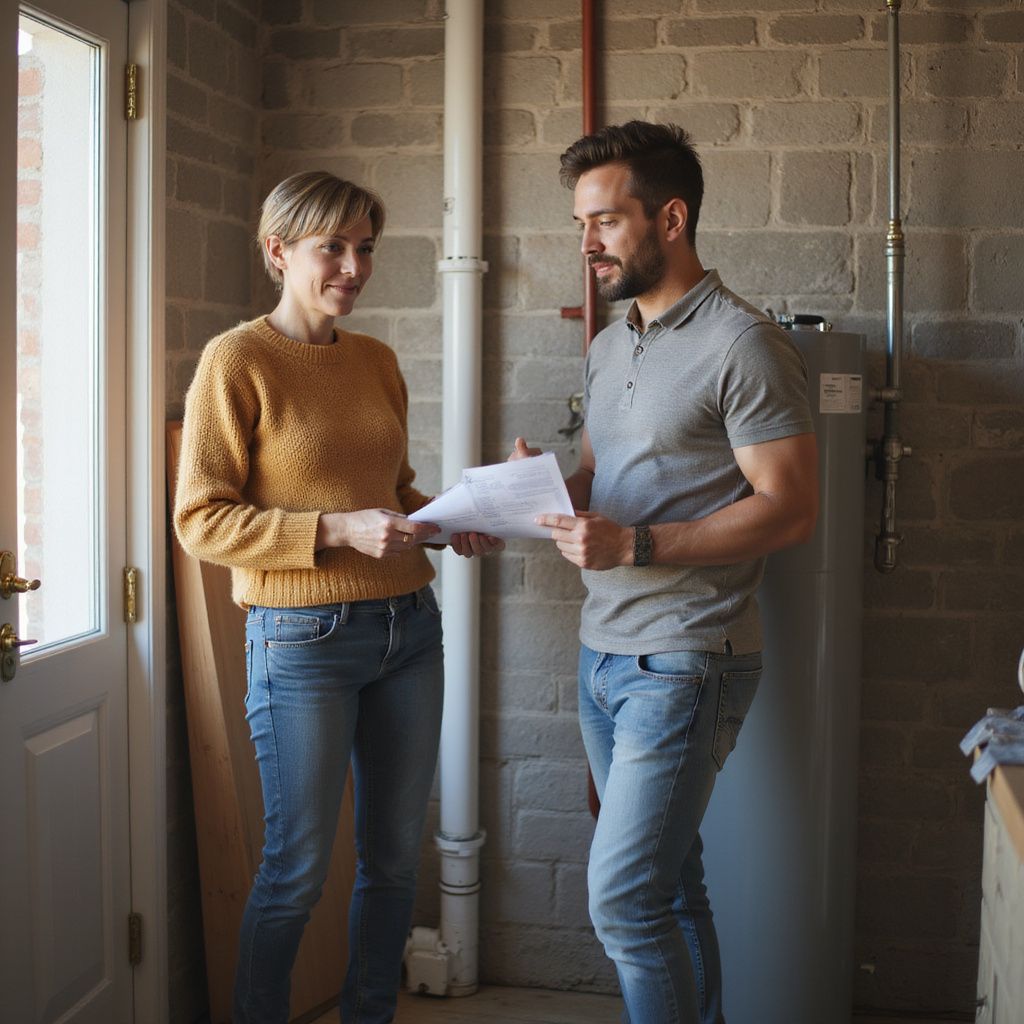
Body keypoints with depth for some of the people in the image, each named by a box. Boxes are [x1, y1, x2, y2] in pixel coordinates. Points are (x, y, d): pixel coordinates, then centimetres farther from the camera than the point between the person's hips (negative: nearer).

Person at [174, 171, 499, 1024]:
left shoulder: (376, 361, 11)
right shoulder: (237, 361, -7)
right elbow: (200, 521, -11)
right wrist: (338, 530, -21)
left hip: (408, 626, 6)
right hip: (302, 638, -6)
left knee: (396, 856, 13)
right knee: (298, 871, 2)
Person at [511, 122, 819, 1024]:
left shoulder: (741, 344, -12)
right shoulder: (610, 347, 15)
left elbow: (790, 509, -17)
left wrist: (635, 546, -25)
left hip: (686, 661, -8)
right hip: (604, 652, 8)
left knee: (623, 899, -9)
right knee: (669, 885, 15)